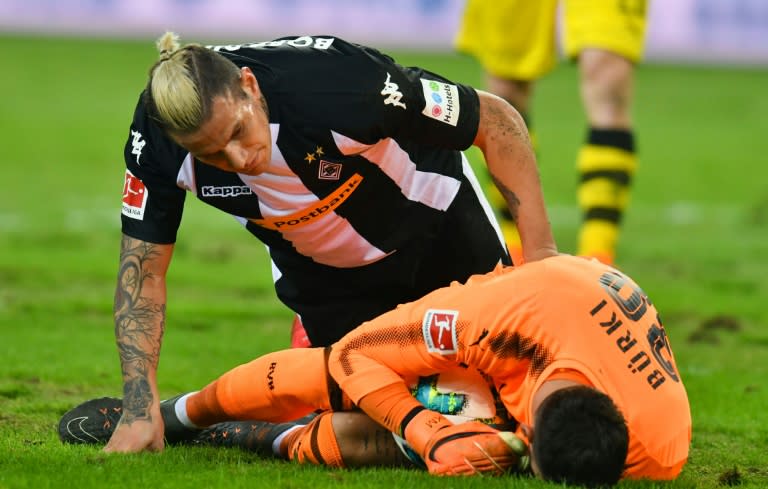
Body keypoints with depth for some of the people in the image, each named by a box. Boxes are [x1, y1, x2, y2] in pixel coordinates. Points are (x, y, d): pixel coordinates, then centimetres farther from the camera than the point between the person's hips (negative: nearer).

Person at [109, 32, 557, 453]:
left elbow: (496, 120, -28)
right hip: (315, 270, 2)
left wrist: (540, 252, -31)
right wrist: (141, 411, -24)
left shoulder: (338, 83, -40)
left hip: (436, 225, -2)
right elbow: (144, 269, -17)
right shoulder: (156, 140, -30)